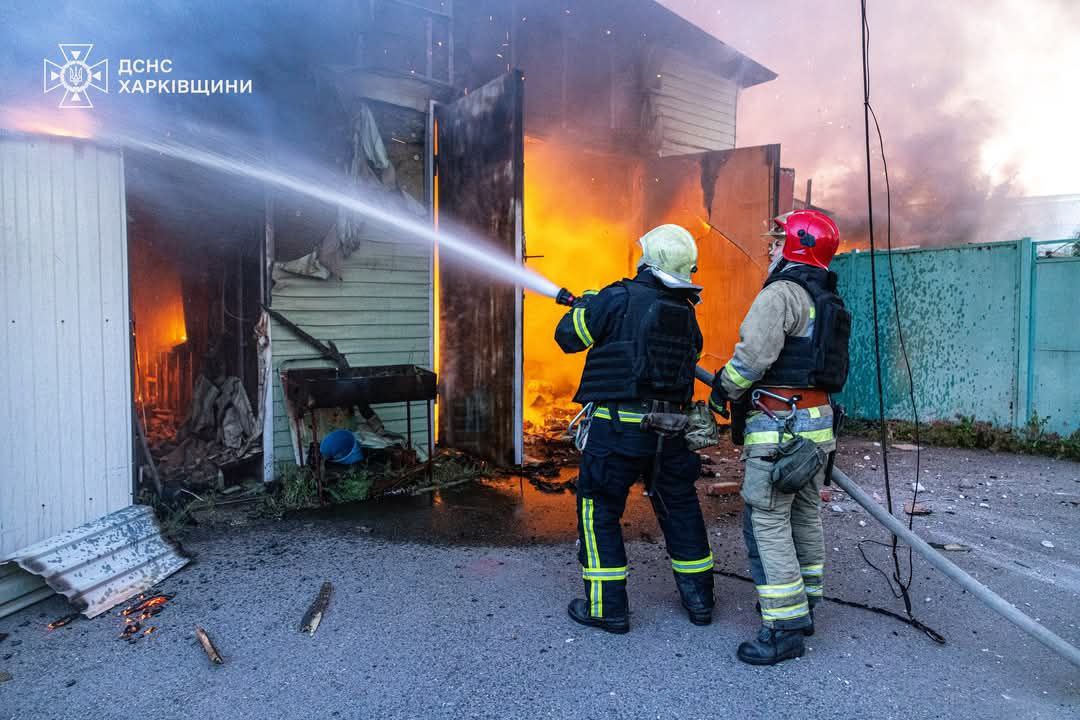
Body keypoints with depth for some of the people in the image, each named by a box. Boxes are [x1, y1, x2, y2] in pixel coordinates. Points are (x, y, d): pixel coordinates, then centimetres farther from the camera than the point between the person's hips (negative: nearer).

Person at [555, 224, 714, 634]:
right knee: (680, 509, 20)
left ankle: (607, 608, 13)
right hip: (669, 429, 6)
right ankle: (699, 599, 32)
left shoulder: (619, 299, -10)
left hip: (616, 427, -5)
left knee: (599, 512, 8)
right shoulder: (686, 312, 7)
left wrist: (586, 304, 16)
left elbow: (568, 336, -5)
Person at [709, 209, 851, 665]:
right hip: (816, 420, 10)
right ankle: (804, 608, 31)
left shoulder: (782, 292, -12)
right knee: (805, 516, 18)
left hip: (779, 426, -10)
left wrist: (725, 391, -5)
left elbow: (753, 355, -22)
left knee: (767, 523, -5)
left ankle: (784, 628, -1)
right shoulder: (827, 299, 19)